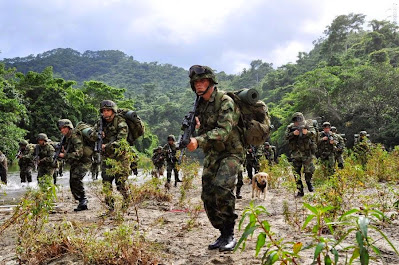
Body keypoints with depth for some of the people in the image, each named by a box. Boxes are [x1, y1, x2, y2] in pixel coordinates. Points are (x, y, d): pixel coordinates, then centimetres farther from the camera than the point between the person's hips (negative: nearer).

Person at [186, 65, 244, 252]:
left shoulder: (225, 101, -14)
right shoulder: (200, 104, 9)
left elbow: (224, 130, -27)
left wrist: (199, 141, -38)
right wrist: (194, 126, -8)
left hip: (230, 153, -8)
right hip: (211, 155, 8)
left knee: (222, 187, -28)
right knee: (208, 197, 2)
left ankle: (229, 235, -14)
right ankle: (223, 234, 17)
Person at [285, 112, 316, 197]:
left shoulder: (308, 125, -2)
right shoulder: (290, 127, 4)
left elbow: (313, 133, -18)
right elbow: (286, 136, -7)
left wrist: (307, 132, -39)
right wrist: (293, 133, -24)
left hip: (307, 152, -2)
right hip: (295, 153, 2)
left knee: (309, 170, 0)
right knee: (296, 172, 2)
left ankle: (308, 182, 32)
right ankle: (300, 191, 9)